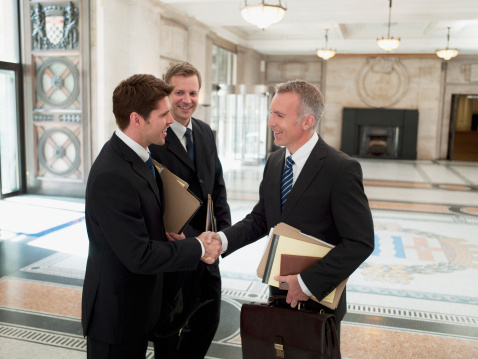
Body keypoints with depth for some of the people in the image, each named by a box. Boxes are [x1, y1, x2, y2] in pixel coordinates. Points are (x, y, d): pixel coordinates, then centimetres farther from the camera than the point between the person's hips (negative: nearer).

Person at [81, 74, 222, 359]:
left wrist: (177, 240, -6)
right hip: (116, 313, -9)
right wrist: (197, 248, -16)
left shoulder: (136, 156, 2)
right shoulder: (111, 176, -29)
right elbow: (139, 256, -27)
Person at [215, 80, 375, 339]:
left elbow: (360, 242, -21)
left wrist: (307, 282, -22)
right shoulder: (274, 162, 2)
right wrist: (223, 239, -12)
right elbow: (259, 220, 6)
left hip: (319, 299, -5)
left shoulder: (341, 169, -19)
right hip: (279, 291, 6)